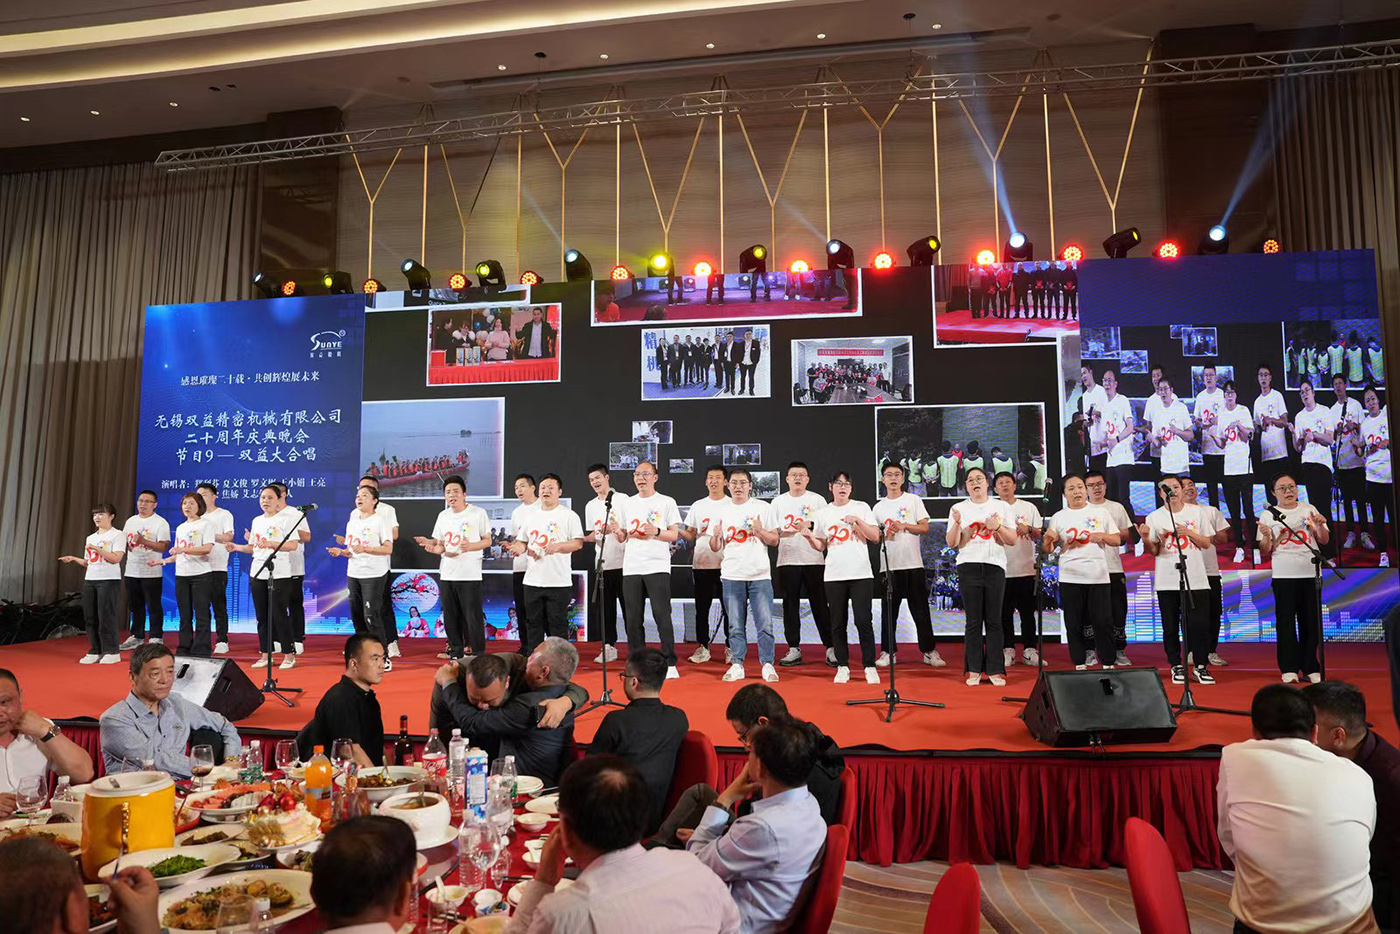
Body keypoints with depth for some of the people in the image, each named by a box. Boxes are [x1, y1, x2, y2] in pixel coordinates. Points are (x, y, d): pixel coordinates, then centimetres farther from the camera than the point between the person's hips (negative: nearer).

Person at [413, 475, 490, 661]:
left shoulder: (478, 513, -3)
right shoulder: (443, 516, 12)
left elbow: (487, 541, -1)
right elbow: (440, 545, 16)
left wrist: (470, 546, -19)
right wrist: (432, 548, -7)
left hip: (470, 575, -5)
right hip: (447, 575, 5)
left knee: (473, 617, -5)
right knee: (451, 617, 9)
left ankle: (478, 656, 4)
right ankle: (456, 654, 20)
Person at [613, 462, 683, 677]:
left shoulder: (667, 502, 4)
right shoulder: (626, 504, 14)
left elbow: (674, 535, 2)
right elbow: (622, 537, 16)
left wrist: (656, 532, -16)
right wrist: (617, 531, -7)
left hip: (657, 566, -3)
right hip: (631, 568, 4)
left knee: (662, 615, -6)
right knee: (633, 618, 5)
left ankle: (670, 663, 2)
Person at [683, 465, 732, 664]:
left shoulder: (733, 505, 4)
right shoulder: (697, 506, 11)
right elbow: (691, 534, 11)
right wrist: (676, 531, -8)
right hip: (701, 564, 3)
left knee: (729, 608, 1)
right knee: (701, 608, 6)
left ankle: (730, 648, 11)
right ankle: (702, 647, 15)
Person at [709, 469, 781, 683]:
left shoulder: (764, 508, 5)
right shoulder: (722, 511, 9)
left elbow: (774, 540, 5)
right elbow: (715, 548, 10)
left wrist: (760, 530, -14)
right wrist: (716, 536, -11)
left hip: (760, 575, -1)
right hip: (731, 576, 2)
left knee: (765, 623, -2)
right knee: (736, 625, 6)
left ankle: (767, 665, 7)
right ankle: (737, 665, 14)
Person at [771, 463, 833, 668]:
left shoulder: (817, 499, 6)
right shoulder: (778, 501, 11)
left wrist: (809, 527, -14)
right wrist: (783, 532, -10)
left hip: (813, 560, -2)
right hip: (787, 561, 2)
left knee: (820, 605, 0)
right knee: (790, 605, 4)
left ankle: (831, 648, 7)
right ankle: (794, 649, 12)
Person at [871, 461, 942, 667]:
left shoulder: (914, 500, 6)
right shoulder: (879, 507, 11)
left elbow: (925, 528, 0)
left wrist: (904, 526, -16)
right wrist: (883, 535, -7)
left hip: (913, 564, -2)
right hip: (888, 565, 2)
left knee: (920, 610, 1)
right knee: (889, 611, 5)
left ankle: (929, 651, 9)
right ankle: (887, 652, 13)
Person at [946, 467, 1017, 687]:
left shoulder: (1001, 507, 10)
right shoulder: (959, 509, 9)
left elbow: (1013, 540, 8)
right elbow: (951, 543, 4)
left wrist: (998, 527, -10)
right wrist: (957, 523, -12)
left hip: (995, 566, 0)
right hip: (968, 567, 0)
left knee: (994, 621, 1)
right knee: (973, 621, 0)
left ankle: (995, 670, 7)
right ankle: (974, 671, 6)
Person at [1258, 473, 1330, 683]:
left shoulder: (1309, 509, 10)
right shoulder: (1268, 515, 4)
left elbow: (1323, 541, 12)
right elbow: (1265, 551, 3)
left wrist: (1320, 525, -7)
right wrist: (1266, 536, -17)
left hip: (1310, 573, 2)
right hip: (1283, 575, -2)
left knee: (1311, 621, 4)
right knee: (1286, 621, -1)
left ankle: (1310, 667, 14)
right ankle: (1289, 668, 6)